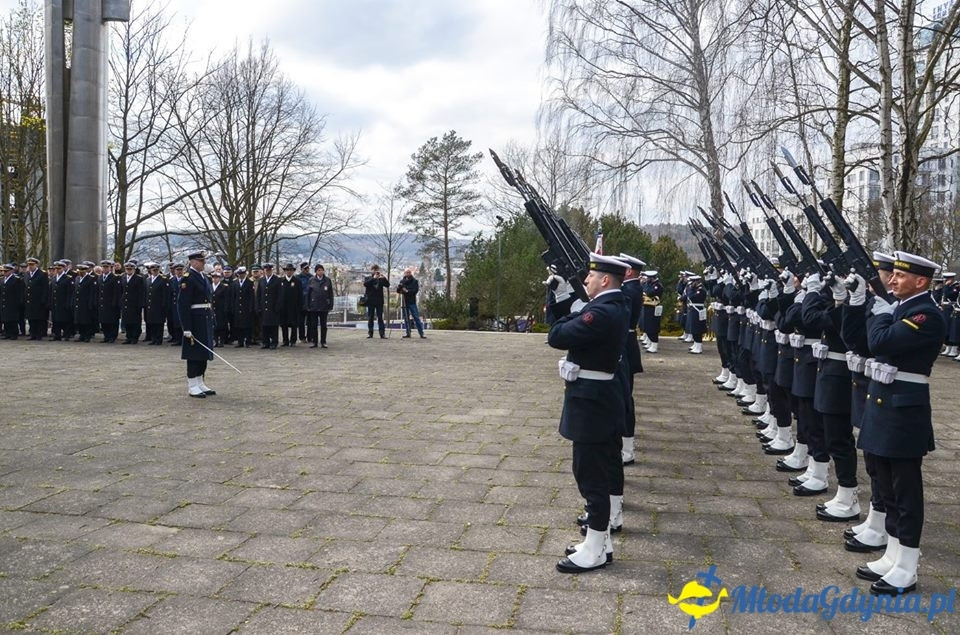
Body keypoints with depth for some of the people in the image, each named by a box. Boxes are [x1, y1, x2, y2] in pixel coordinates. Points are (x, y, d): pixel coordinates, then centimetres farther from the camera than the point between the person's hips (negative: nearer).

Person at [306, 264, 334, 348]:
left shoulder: (327, 280, 3)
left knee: (323, 325, 5)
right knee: (313, 325, 4)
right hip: (313, 306, 0)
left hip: (324, 306, 0)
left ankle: (323, 342, 11)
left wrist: (331, 306, -1)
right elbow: (308, 293, 5)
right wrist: (308, 305, 0)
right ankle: (313, 341, 11)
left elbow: (331, 294, 5)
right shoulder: (311, 280, 3)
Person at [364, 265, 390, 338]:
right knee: (370, 318, 3)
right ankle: (370, 333, 7)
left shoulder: (381, 279, 10)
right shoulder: (368, 279, 8)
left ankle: (382, 333, -6)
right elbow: (365, 284, -13)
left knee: (380, 317, -2)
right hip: (370, 301, 0)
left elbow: (387, 285, -2)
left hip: (379, 301, 0)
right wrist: (373, 278, -21)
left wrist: (384, 278, -17)